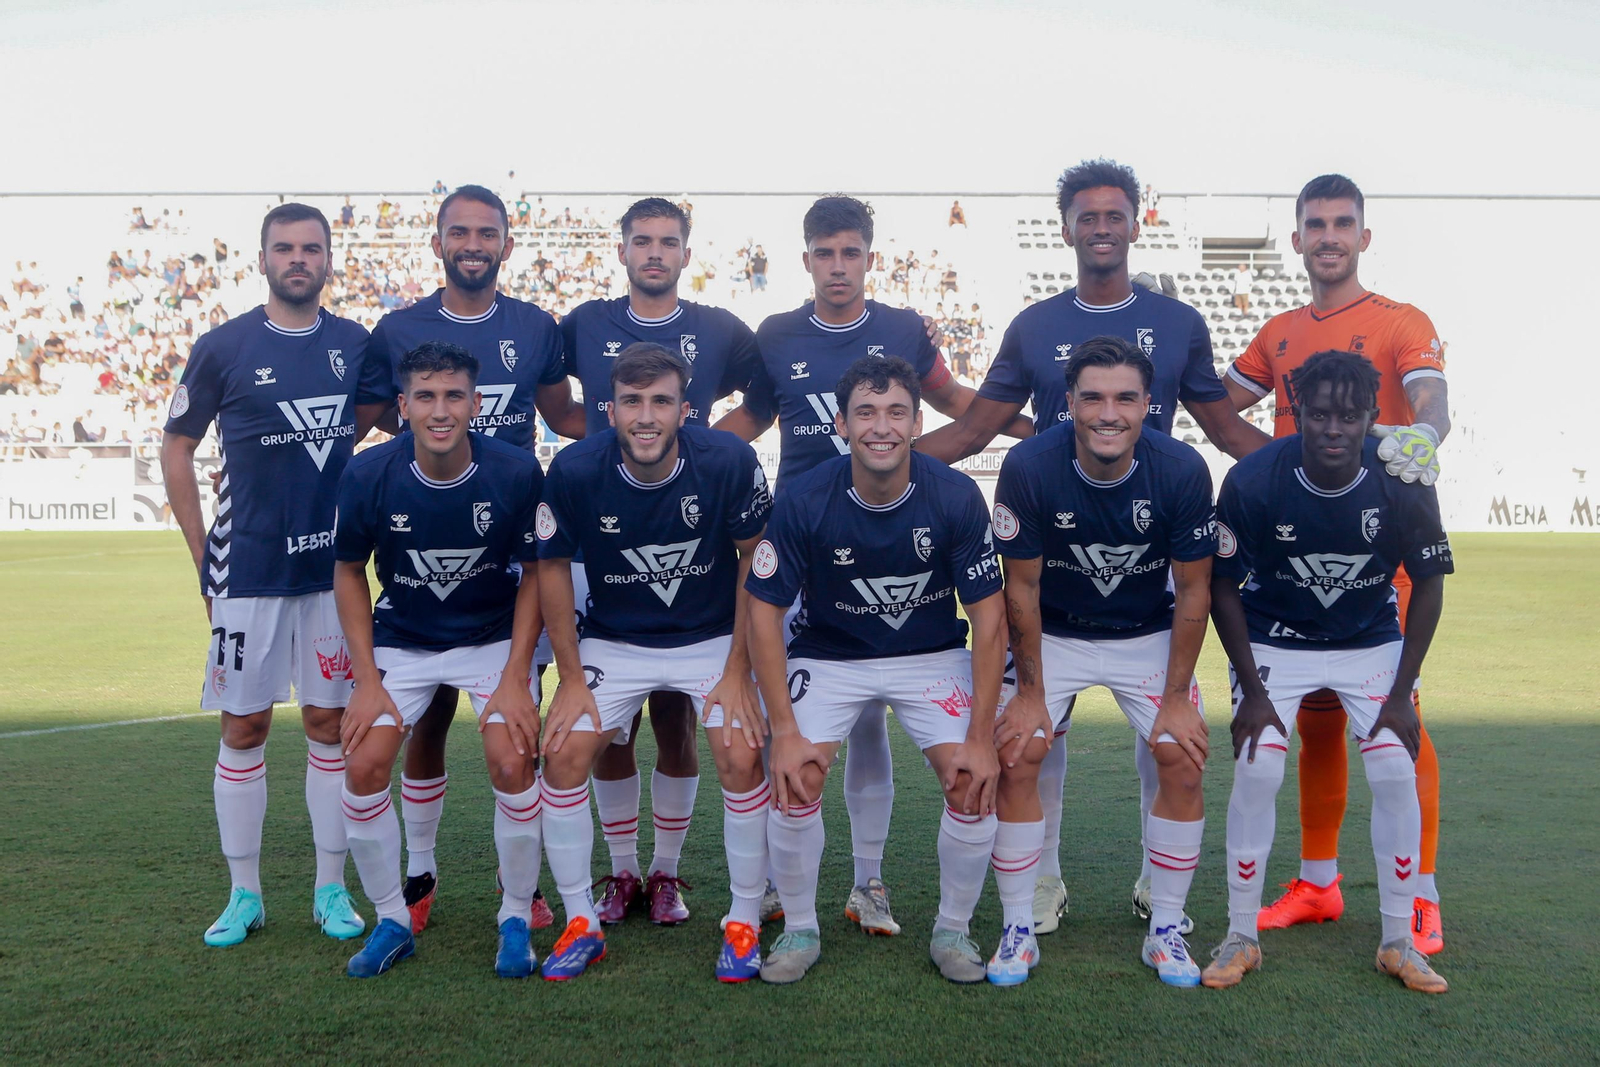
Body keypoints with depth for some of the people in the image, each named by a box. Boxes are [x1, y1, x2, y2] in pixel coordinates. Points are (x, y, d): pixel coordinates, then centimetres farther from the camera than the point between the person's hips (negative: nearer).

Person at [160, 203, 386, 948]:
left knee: (329, 721, 7)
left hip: (334, 564, 2)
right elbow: (176, 449, 3)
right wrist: (202, 555, -1)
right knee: (244, 725, 4)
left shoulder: (356, 346, 5)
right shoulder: (222, 349, -3)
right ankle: (244, 894, 17)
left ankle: (332, 889, 17)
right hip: (250, 569, -2)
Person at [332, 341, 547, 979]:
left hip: (496, 637, -1)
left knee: (512, 763, -19)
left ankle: (516, 919, 5)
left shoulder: (517, 473, -20)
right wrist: (366, 679, -8)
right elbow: (349, 573, -2)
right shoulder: (369, 476, -17)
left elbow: (534, 575, -8)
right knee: (363, 765, -13)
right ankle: (391, 921, 10)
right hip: (401, 640, 2)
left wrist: (515, 676, -14)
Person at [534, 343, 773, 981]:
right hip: (612, 642, 1)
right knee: (564, 757, -11)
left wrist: (738, 671, -9)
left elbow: (753, 561, -8)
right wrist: (572, 678, -5)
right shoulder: (575, 471, -19)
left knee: (742, 759, -17)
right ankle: (581, 924, 8)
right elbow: (553, 568, -5)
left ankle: (744, 924, 4)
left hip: (713, 639, -1)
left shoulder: (728, 462, -21)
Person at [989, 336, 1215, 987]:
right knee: (1015, 760, -12)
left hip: (1149, 636, 1)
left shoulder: (1182, 470, -21)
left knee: (1183, 763, -9)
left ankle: (1165, 931, 9)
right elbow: (1022, 584, -13)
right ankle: (1018, 932, 4)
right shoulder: (1028, 467, -23)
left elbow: (1193, 589, -11)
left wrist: (1177, 697, -10)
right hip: (1053, 635, -1)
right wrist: (1031, 691, -10)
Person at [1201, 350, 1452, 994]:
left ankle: (1398, 944, 8)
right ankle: (1241, 939, 2)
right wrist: (1252, 691, -14)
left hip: (1373, 643, 2)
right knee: (1256, 773, -14)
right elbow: (1222, 586, -12)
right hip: (1275, 644, -1)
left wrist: (1401, 693, -9)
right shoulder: (1253, 481, -24)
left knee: (1396, 773, -10)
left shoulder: (1404, 483, -20)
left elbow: (1428, 584, -6)